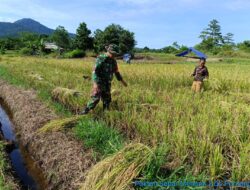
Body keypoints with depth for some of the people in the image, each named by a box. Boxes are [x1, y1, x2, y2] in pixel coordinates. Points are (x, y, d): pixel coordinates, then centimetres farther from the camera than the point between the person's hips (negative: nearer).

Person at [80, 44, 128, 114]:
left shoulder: (113, 61, 6)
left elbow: (116, 72, 21)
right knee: (95, 99, -11)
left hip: (107, 84, 6)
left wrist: (122, 80, 25)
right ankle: (85, 112, 0)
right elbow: (95, 71, -19)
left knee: (107, 100, 9)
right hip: (99, 83, -6)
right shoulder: (100, 58, -14)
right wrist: (95, 83, -28)